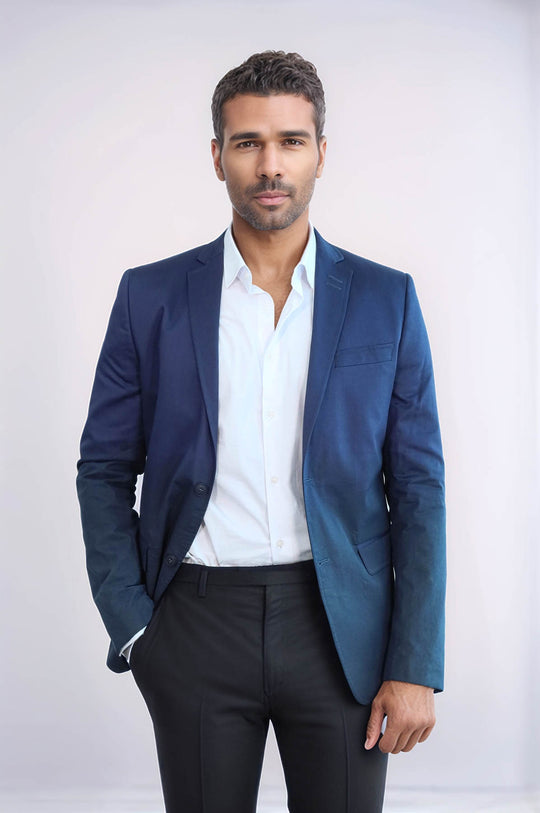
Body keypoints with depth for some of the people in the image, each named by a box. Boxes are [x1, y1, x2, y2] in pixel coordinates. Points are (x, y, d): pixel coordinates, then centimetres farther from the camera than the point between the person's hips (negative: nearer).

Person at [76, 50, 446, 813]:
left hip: (341, 627, 0)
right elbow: (105, 470, 6)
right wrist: (131, 627, -4)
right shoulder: (151, 297, 2)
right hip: (199, 621, 0)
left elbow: (418, 487, 1)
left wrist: (416, 666, -4)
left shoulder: (386, 300, 2)